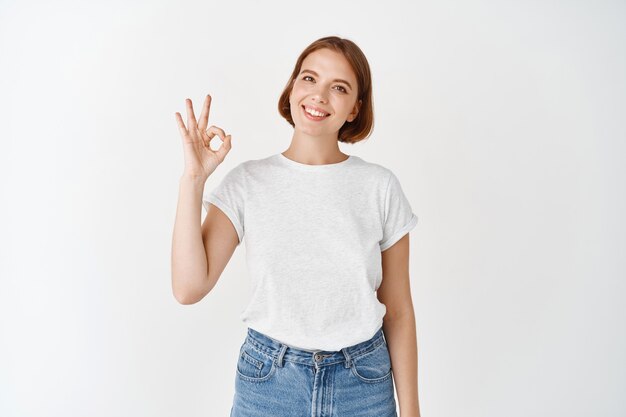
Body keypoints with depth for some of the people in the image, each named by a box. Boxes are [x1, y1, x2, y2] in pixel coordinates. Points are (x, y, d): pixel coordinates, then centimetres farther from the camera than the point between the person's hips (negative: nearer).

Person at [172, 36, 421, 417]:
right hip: (268, 380, 0)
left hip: (364, 383, 1)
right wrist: (193, 178, -17)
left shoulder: (380, 186, -7)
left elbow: (398, 312, -2)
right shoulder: (247, 182, -6)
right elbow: (189, 288, -15)